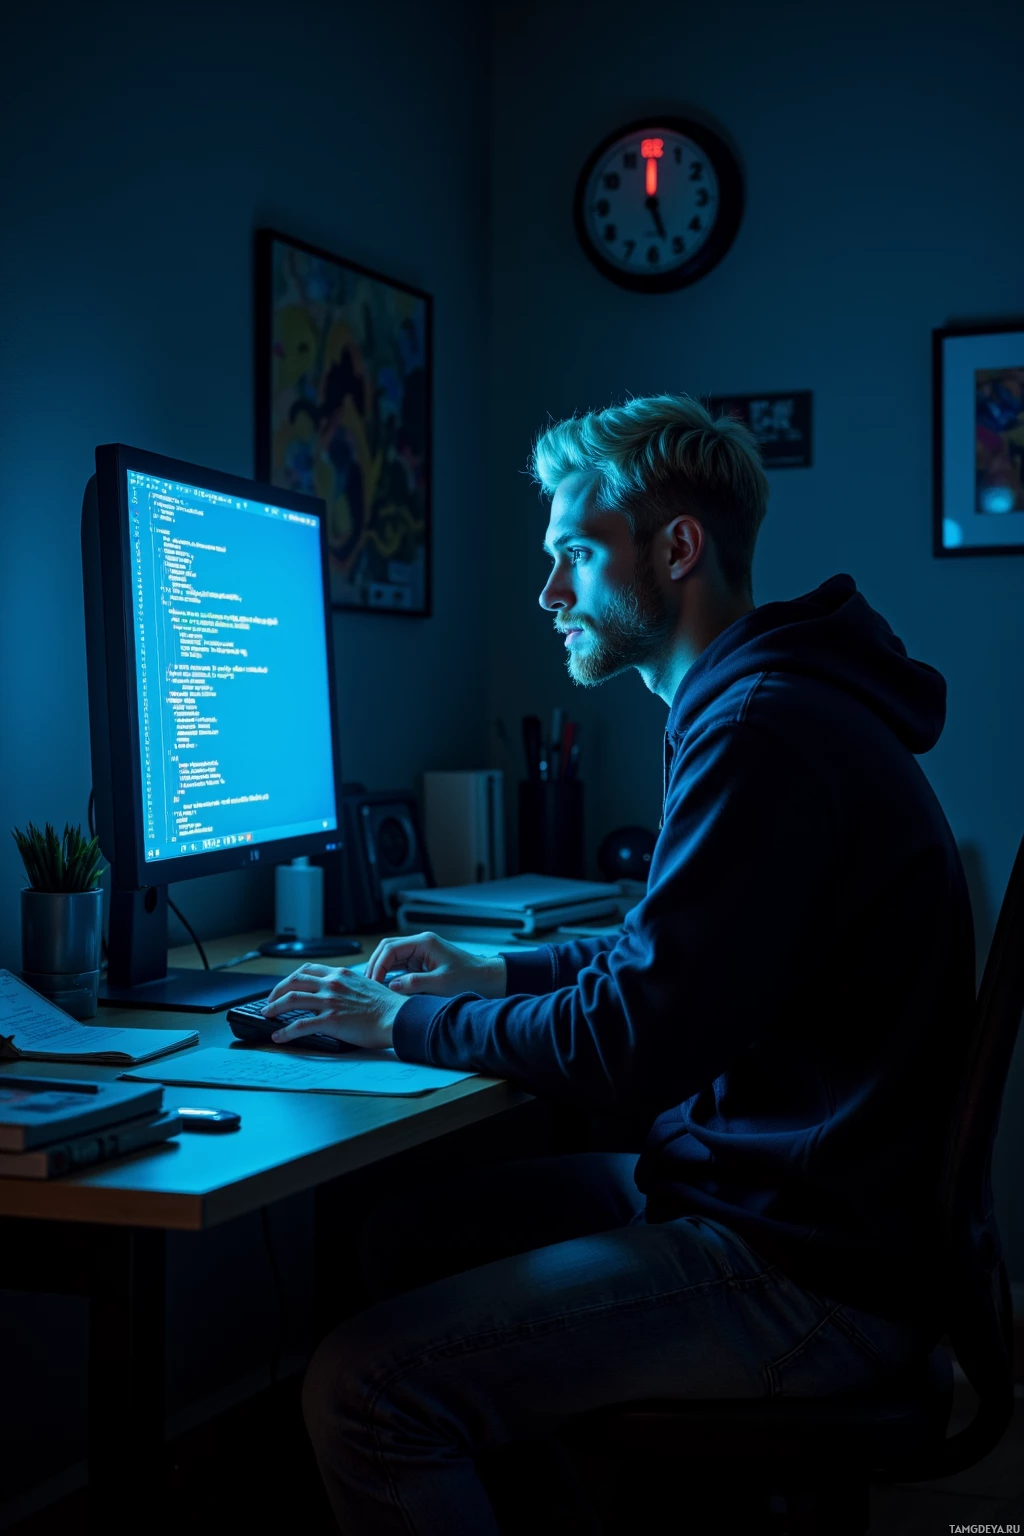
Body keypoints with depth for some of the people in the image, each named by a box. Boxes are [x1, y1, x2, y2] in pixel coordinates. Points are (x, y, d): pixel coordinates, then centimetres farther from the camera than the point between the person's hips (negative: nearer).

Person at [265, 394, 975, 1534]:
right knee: (410, 1236, 18)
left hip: (812, 1276, -11)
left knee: (361, 1388, -18)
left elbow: (635, 1045, -23)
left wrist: (407, 1024, -9)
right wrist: (502, 974, 14)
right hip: (759, 1183, 11)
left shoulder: (764, 731, -21)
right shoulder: (761, 704, 13)